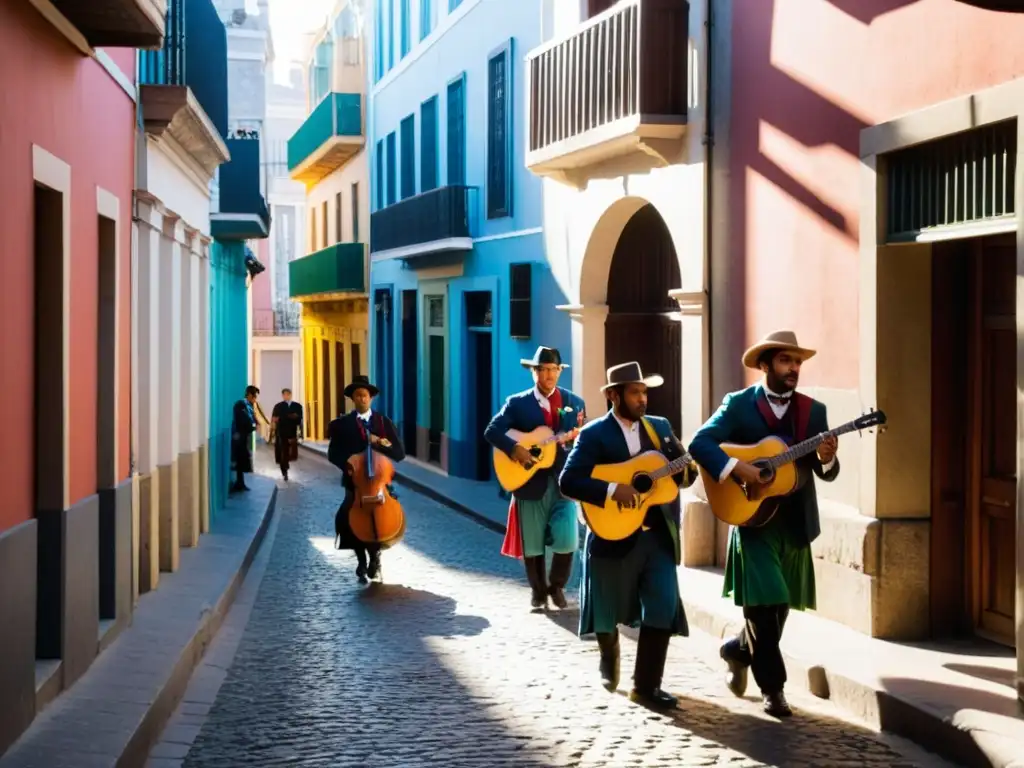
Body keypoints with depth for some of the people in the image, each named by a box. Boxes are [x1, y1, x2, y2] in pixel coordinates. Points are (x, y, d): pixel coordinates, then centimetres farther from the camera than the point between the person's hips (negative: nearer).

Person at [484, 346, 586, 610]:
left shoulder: (574, 402, 7)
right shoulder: (517, 403, 1)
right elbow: (491, 431, -7)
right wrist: (514, 448, -21)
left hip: (563, 480, 1)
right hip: (531, 480, -1)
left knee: (567, 540, -9)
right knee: (532, 544, 5)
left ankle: (557, 586, 17)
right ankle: (538, 590, 26)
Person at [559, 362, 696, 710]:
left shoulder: (661, 427, 7)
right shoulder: (594, 434, -8)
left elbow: (685, 471, 11)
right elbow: (568, 482, -17)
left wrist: (687, 471, -13)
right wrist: (612, 490, -26)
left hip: (659, 535, 3)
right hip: (615, 536, -3)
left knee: (663, 608, -7)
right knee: (608, 610, 12)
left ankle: (646, 685, 2)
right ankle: (610, 657, 45)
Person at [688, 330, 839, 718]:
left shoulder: (814, 410, 6)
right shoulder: (738, 404, -4)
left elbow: (826, 473, 4)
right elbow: (700, 443, -15)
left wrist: (826, 458, -19)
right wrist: (737, 468, -28)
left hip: (795, 523, 4)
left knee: (779, 606, 13)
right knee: (765, 604, -8)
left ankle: (738, 649, 39)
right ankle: (773, 687, 2)